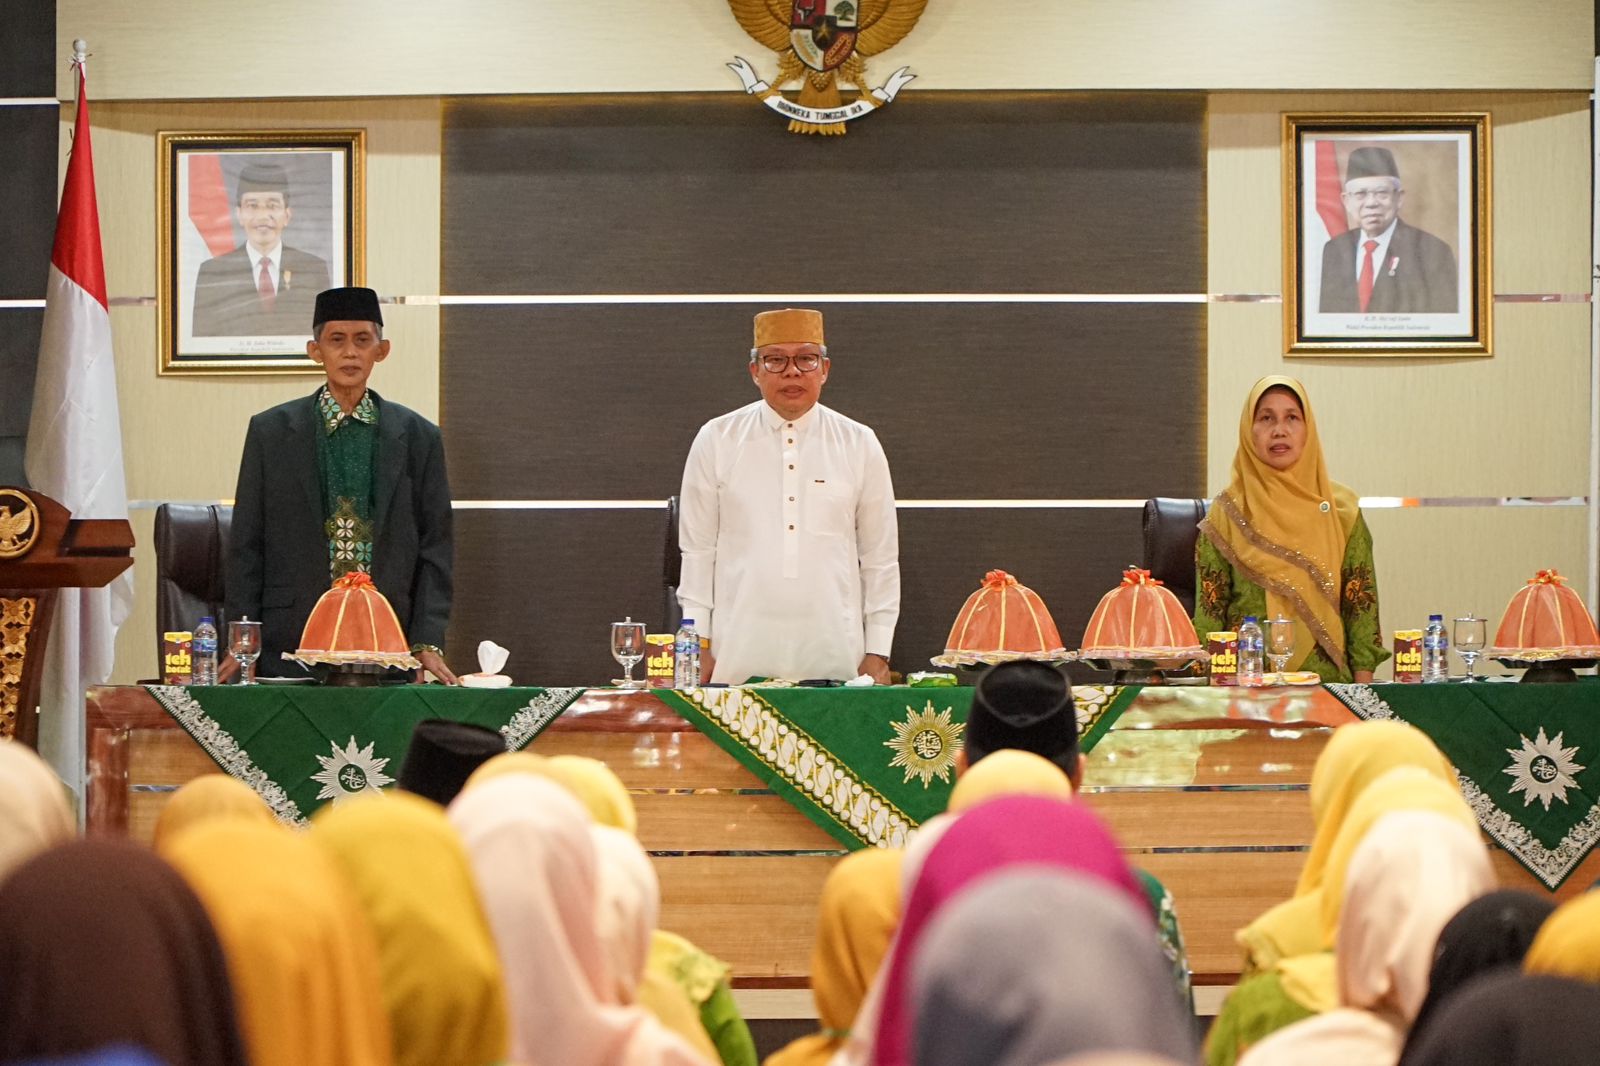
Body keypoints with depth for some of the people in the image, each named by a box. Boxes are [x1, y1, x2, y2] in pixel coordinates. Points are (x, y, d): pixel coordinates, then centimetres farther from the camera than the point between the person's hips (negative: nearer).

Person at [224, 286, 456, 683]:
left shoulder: (418, 438, 8)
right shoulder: (271, 431, 6)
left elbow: (434, 549, 8)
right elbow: (246, 546, 6)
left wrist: (427, 644, -2)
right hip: (291, 647, -1)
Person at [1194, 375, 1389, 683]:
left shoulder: (1342, 510, 8)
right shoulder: (1227, 513, 6)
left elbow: (1360, 602, 8)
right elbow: (1209, 609, 6)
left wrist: (1363, 687, -1)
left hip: (1327, 679, 1)